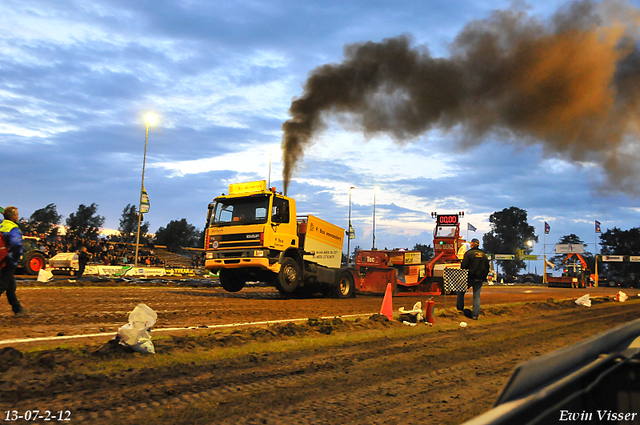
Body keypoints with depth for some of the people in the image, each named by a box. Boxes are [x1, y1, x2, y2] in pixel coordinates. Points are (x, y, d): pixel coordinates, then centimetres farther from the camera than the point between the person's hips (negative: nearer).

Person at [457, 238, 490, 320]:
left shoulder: (469, 253, -9)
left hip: (470, 278, -5)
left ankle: (460, 307, 20)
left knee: (461, 291, 16)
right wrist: (484, 277, 19)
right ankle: (475, 315, 4)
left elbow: (464, 266, -12)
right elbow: (487, 267, 14)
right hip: (480, 279, 5)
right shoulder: (484, 255, 9)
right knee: (477, 296, 6)